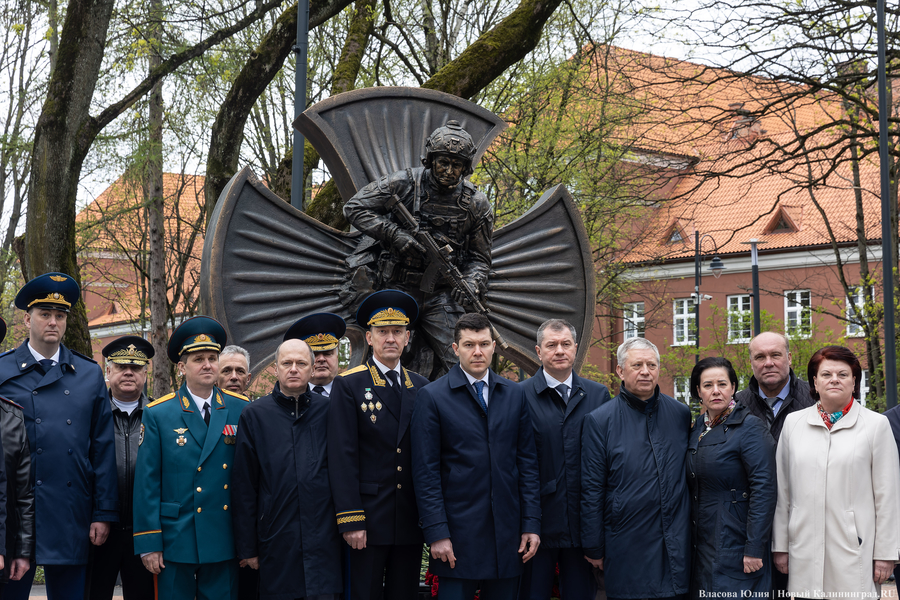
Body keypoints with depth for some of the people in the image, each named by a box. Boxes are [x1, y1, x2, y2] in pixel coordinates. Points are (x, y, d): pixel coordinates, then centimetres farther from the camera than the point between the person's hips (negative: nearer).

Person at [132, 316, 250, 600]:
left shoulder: (241, 410, 4)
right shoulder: (158, 414, 0)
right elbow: (147, 482, -2)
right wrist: (149, 543, -7)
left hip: (225, 542, 2)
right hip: (175, 542, -2)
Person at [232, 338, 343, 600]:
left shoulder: (328, 411, 5)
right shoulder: (254, 415, 3)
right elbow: (244, 487, 3)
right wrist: (247, 547, 0)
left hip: (324, 541, 0)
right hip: (276, 545, 0)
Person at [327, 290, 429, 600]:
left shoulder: (421, 387, 9)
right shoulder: (348, 385, -3)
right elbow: (342, 456, -8)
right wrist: (350, 520, -14)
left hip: (411, 520, 4)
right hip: (368, 517, -4)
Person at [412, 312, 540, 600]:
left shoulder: (514, 394, 10)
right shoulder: (432, 396, -2)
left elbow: (527, 461, 9)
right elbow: (426, 471, -5)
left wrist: (531, 523, 3)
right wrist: (437, 533, -10)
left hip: (508, 532, 3)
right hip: (458, 531, -3)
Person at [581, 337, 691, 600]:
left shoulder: (680, 414, 5)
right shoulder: (599, 421, -5)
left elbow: (687, 474, 14)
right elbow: (591, 491, -3)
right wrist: (594, 549, -3)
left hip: (676, 546, 3)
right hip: (627, 547, -3)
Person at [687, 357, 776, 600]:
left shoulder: (750, 428, -12)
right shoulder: (698, 428, 11)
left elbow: (763, 490, -17)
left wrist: (754, 549, -21)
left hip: (735, 542, -7)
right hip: (703, 544, 7)